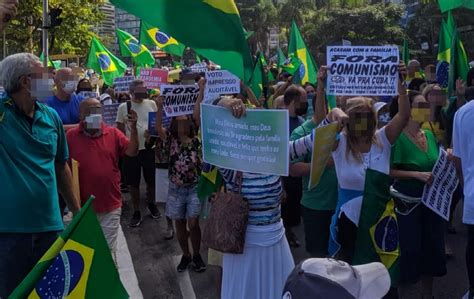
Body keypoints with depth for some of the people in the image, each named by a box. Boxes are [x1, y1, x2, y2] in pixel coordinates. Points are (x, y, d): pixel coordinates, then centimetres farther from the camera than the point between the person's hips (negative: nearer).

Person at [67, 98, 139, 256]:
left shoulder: (113, 133, 2)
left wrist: (133, 128, -19)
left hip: (111, 205, 1)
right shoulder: (71, 136, -3)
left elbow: (132, 152, -6)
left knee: (108, 250, 10)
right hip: (83, 206, 0)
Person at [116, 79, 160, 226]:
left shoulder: (151, 104, 2)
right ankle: (136, 212, 20)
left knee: (151, 180, 13)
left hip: (149, 148, 2)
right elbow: (119, 129, 1)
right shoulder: (124, 107, -4)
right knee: (133, 182, 6)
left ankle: (151, 204, 36)